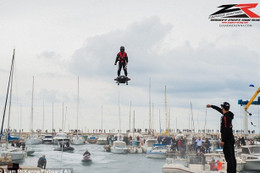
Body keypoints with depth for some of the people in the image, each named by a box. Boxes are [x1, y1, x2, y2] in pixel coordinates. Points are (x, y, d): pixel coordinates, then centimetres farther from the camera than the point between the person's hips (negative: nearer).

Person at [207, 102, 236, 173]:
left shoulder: (225, 117, -17)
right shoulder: (228, 115, 11)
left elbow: (226, 129, -23)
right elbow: (220, 110, 28)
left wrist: (223, 140, -22)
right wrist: (211, 106, 41)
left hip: (227, 140, -10)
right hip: (231, 139, 10)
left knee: (229, 157, -11)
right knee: (232, 157, 13)